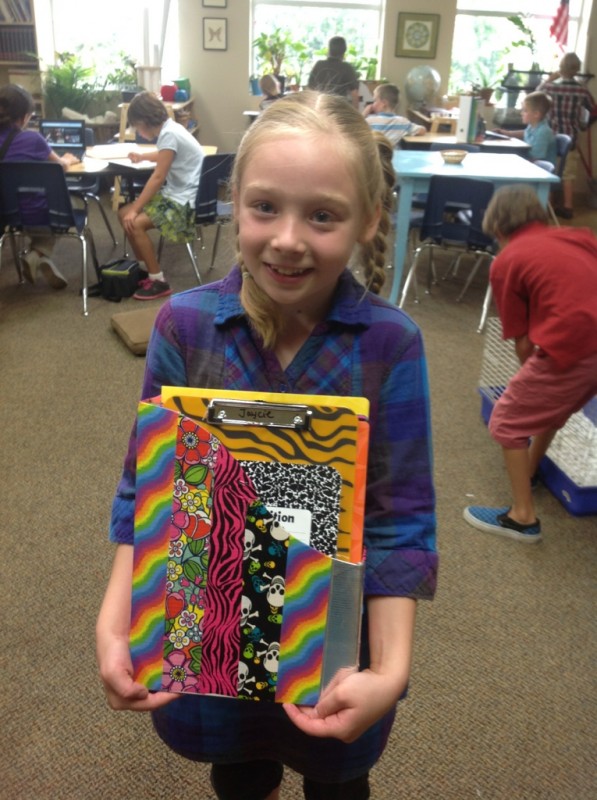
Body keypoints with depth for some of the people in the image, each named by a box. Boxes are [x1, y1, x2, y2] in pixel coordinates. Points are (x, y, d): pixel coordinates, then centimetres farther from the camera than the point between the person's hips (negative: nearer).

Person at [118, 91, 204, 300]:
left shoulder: (169, 134, -19)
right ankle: (145, 268, 15)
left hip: (185, 200, -10)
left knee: (135, 223, -21)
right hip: (175, 193, 10)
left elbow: (158, 177, -20)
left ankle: (159, 282, -11)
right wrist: (143, 156, 47)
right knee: (124, 214, 6)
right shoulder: (168, 128, 10)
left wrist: (135, 209, -17)